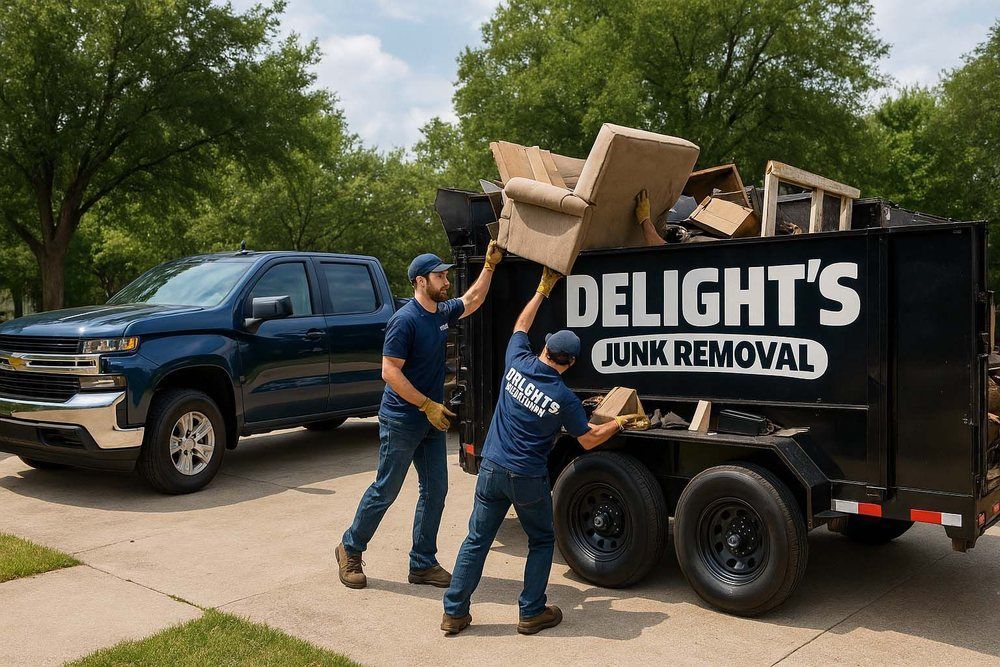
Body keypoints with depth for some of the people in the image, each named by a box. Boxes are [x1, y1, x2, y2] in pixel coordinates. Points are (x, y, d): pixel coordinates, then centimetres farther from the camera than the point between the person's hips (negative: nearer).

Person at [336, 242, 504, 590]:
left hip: (432, 420, 8)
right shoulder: (405, 320, -18)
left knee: (435, 490, 9)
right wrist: (428, 405, -22)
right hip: (401, 421, -8)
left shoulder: (442, 312, 7)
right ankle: (350, 548, 23)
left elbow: (473, 300, 26)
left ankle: (422, 563, 19)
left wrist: (490, 264, 19)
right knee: (385, 491, 3)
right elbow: (390, 372, -21)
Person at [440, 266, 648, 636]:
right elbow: (589, 439, 2)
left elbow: (521, 326, 16)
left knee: (476, 540, 11)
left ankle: (454, 612, 16)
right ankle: (531, 613, 20)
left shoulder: (517, 364, -4)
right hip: (528, 480, -3)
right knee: (541, 541, 18)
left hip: (491, 469, 4)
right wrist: (619, 423, 17)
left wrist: (542, 289, 26)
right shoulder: (564, 398, -12)